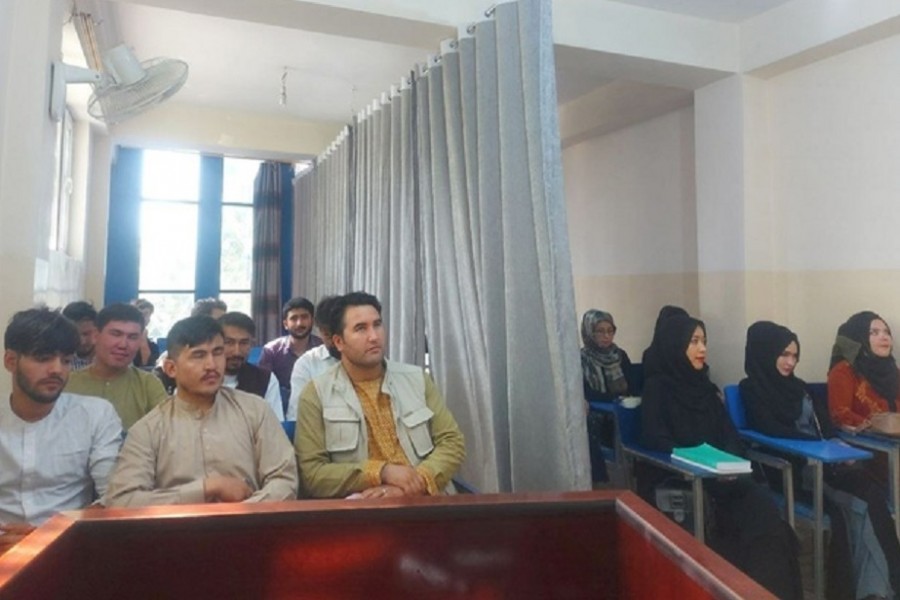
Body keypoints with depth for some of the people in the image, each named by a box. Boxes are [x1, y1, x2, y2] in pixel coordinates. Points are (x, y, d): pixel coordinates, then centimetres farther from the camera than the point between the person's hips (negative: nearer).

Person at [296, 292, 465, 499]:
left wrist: (410, 485, -11)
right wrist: (382, 472, -15)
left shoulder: (417, 378, 9)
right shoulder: (315, 395, 0)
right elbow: (312, 473, -4)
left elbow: (453, 442, 6)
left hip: (426, 500, 3)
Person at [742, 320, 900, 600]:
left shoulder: (797, 385, 21)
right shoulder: (751, 389, -2)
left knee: (873, 493, -23)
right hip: (790, 468, -6)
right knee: (856, 506, -26)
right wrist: (820, 444, -17)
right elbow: (771, 430, -14)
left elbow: (824, 422, 18)